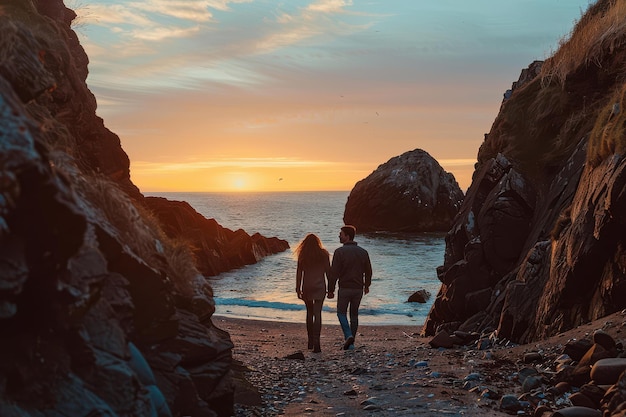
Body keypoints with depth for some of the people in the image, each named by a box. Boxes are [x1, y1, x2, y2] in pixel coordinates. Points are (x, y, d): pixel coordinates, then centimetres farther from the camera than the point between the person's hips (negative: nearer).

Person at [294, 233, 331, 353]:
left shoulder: (302, 256, 0)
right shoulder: (323, 254, -1)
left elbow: (299, 273, 0)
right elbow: (328, 271, 0)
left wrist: (298, 289, 5)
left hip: (307, 287, 1)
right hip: (319, 287, -1)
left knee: (309, 313, 17)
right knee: (317, 314, -3)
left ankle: (310, 341, 21)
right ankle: (316, 342, -16)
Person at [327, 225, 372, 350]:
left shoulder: (340, 252, -12)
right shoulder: (363, 252, 3)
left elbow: (334, 273, -14)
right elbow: (368, 271, 11)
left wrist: (331, 290, -6)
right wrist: (367, 286, 27)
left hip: (344, 288, -4)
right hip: (358, 288, 5)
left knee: (341, 312, 10)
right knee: (354, 314, 14)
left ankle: (348, 335, -11)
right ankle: (351, 342, 15)